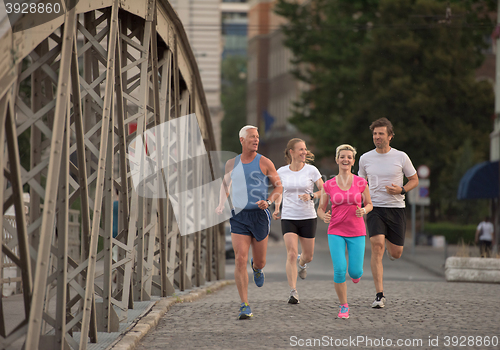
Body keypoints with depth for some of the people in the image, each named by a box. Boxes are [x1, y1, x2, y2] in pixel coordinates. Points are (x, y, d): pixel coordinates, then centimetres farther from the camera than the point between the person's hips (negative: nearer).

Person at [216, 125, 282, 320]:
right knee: (240, 260, -12)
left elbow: (279, 187, 4)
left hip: (260, 216, -1)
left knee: (260, 263, 9)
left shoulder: (264, 163, -1)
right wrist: (221, 204, 12)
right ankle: (245, 306, -9)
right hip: (239, 216, 1)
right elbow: (226, 184, 26)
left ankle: (257, 267, 50)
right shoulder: (232, 163, 7)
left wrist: (268, 202, -14)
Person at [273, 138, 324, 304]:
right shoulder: (281, 172, 0)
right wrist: (276, 208, 3)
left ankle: (301, 263, 51)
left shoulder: (311, 170, -4)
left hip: (308, 217, 1)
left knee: (308, 256, 11)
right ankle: (293, 292, -14)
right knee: (291, 254, -15)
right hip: (288, 218, -1)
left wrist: (311, 196, -21)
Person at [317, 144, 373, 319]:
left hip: (357, 232, 0)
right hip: (336, 232, 0)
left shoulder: (361, 183, 0)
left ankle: (356, 272, 36)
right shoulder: (328, 185, 0)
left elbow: (369, 204, 10)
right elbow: (320, 208, 8)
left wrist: (364, 210, -12)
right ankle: (344, 306, 2)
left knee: (355, 272, -4)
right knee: (339, 269, -14)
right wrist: (323, 216, -14)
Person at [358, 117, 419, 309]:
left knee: (396, 254, 4)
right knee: (377, 247, -19)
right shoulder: (365, 158, 4)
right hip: (375, 208, 0)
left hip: (396, 209, 0)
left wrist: (401, 190, -11)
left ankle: (389, 245, 45)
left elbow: (414, 179, 8)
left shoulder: (401, 157, -1)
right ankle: (379, 295, -17)